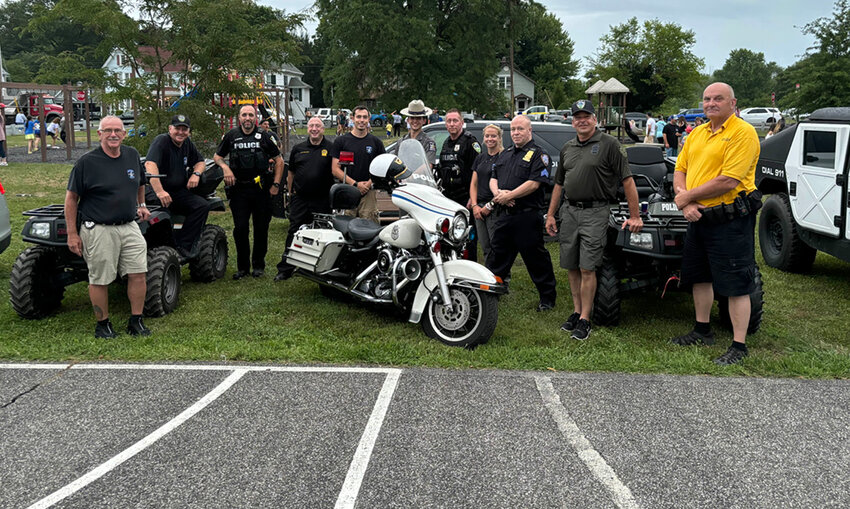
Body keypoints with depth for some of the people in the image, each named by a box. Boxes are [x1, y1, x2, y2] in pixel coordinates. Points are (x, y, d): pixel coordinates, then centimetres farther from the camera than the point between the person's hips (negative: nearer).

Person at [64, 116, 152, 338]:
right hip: (98, 230, -5)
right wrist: (72, 234, -8)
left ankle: (136, 321, 15)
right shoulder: (86, 162, -8)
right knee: (99, 280, 3)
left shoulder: (132, 155, 6)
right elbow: (71, 198, -6)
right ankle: (102, 324, 19)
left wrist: (141, 205, 27)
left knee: (139, 273, 2)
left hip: (129, 226, 5)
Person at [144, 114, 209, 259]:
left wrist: (196, 173, -2)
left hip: (179, 192, 6)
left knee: (202, 205, -18)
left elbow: (201, 162, 25)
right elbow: (150, 164, -27)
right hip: (157, 190, -6)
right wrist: (159, 191, -40)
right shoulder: (161, 141, -11)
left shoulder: (187, 143, 13)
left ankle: (183, 245, -18)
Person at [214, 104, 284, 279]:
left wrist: (276, 184, 1)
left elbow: (279, 160, 9)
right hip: (239, 189, 0)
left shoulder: (264, 136, 5)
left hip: (261, 188, 0)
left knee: (261, 228, 5)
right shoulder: (231, 135, 8)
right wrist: (225, 168, -5)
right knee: (240, 228, -2)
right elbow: (217, 156, 16)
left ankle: (258, 265, 18)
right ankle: (242, 266, 11)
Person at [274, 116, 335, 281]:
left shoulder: (331, 148, 2)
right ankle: (285, 269, 7)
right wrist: (290, 191, 15)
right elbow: (291, 172, 19)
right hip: (300, 198, 2)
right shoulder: (298, 149, 12)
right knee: (294, 233, 2)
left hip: (322, 200, -2)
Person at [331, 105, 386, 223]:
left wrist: (369, 183, -6)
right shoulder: (340, 141, 7)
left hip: (368, 193, 1)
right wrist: (355, 184, -9)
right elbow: (335, 169, 1)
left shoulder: (376, 142, 12)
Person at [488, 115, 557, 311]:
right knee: (498, 254, 13)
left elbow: (534, 183, -15)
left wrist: (509, 195, -16)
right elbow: (493, 178, 17)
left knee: (536, 258, 1)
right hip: (503, 215, 6)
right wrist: (497, 193, -5)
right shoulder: (505, 154, 19)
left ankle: (548, 297, 12)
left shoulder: (538, 154, -3)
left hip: (527, 216, -6)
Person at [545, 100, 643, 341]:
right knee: (571, 267, 9)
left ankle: (585, 320, 1)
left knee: (587, 268, -7)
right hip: (569, 211, 6)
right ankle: (576, 311, 22)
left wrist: (635, 215, -9)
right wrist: (550, 214, 18)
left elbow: (627, 180, -5)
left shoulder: (609, 144, -3)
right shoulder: (567, 148, 15)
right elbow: (559, 184, 22)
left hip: (595, 212, -6)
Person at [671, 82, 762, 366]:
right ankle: (702, 331, 34)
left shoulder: (743, 133, -13)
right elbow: (680, 169, 10)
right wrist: (686, 203, -8)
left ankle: (739, 346, 6)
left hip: (731, 220, -8)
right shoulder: (697, 133, 12)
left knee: (736, 284, -2)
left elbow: (728, 181, -23)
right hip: (699, 217, 8)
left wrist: (687, 196, -13)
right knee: (700, 276, 18)